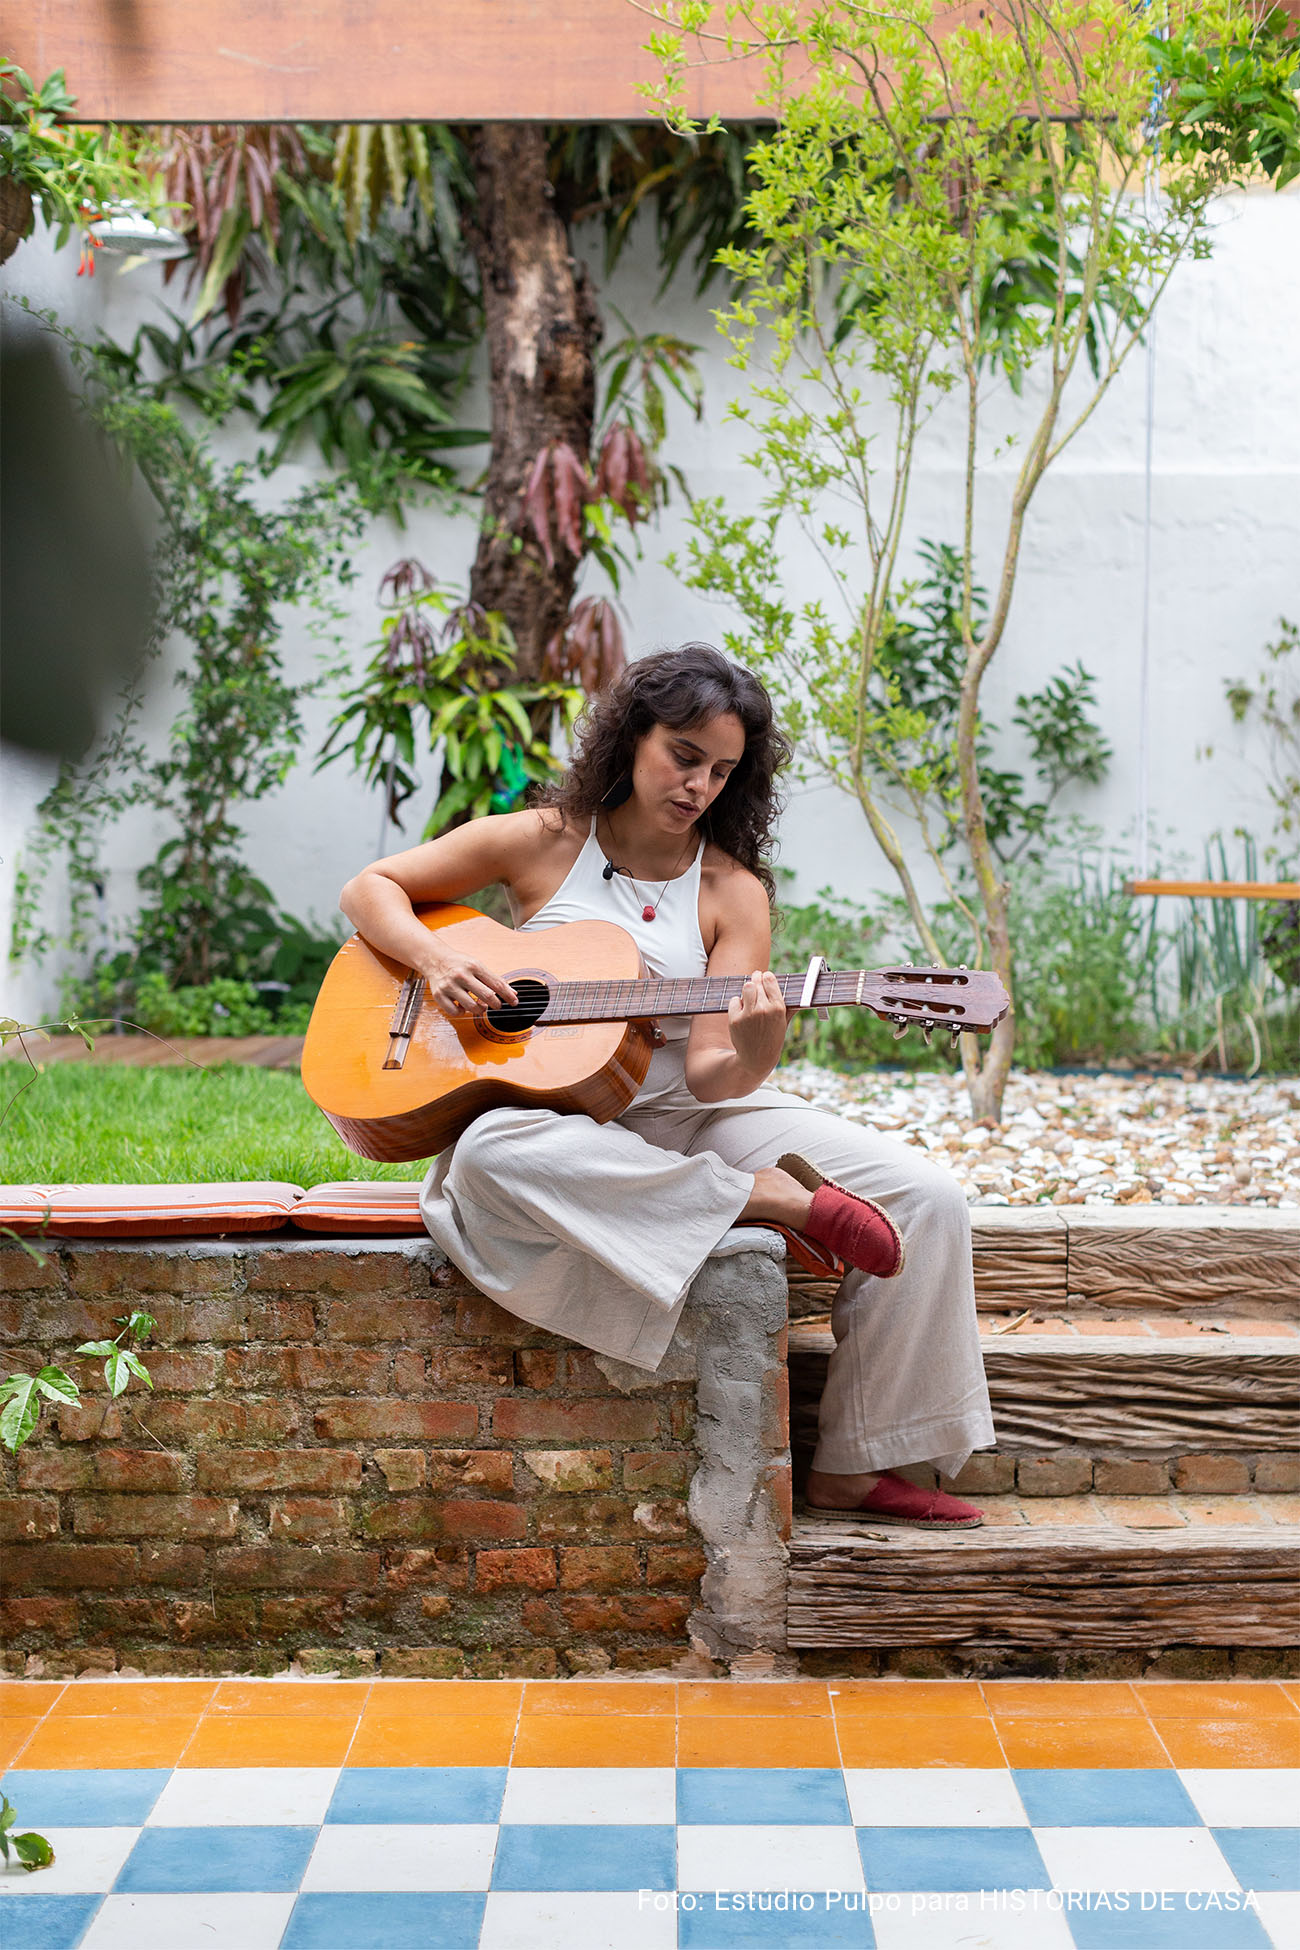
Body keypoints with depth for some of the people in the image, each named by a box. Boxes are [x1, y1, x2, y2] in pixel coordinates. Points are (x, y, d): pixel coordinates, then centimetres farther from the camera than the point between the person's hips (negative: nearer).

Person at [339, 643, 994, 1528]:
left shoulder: (732, 892, 2)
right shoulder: (542, 842, 2)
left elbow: (708, 1074, -9)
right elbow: (370, 888, 7)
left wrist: (750, 1057, -33)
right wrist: (436, 958, -13)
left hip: (689, 1120, 2)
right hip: (552, 1117, -2)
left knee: (926, 1198, -16)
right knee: (494, 1150, -42)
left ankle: (852, 1468, -6)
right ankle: (774, 1198, -29)